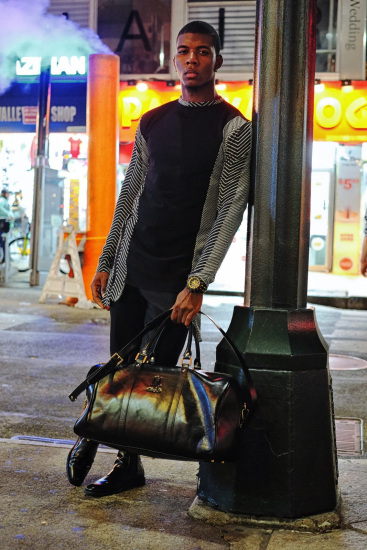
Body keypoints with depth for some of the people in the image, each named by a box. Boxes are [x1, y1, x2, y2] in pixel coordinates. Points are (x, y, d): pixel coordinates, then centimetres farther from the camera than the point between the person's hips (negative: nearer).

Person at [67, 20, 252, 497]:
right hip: (130, 267, 4)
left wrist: (198, 282, -17)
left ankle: (129, 462, 19)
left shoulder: (233, 128, -4)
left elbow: (231, 209, -10)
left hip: (177, 277, -4)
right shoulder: (152, 123, 11)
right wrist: (106, 261, 12)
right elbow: (129, 196, 15)